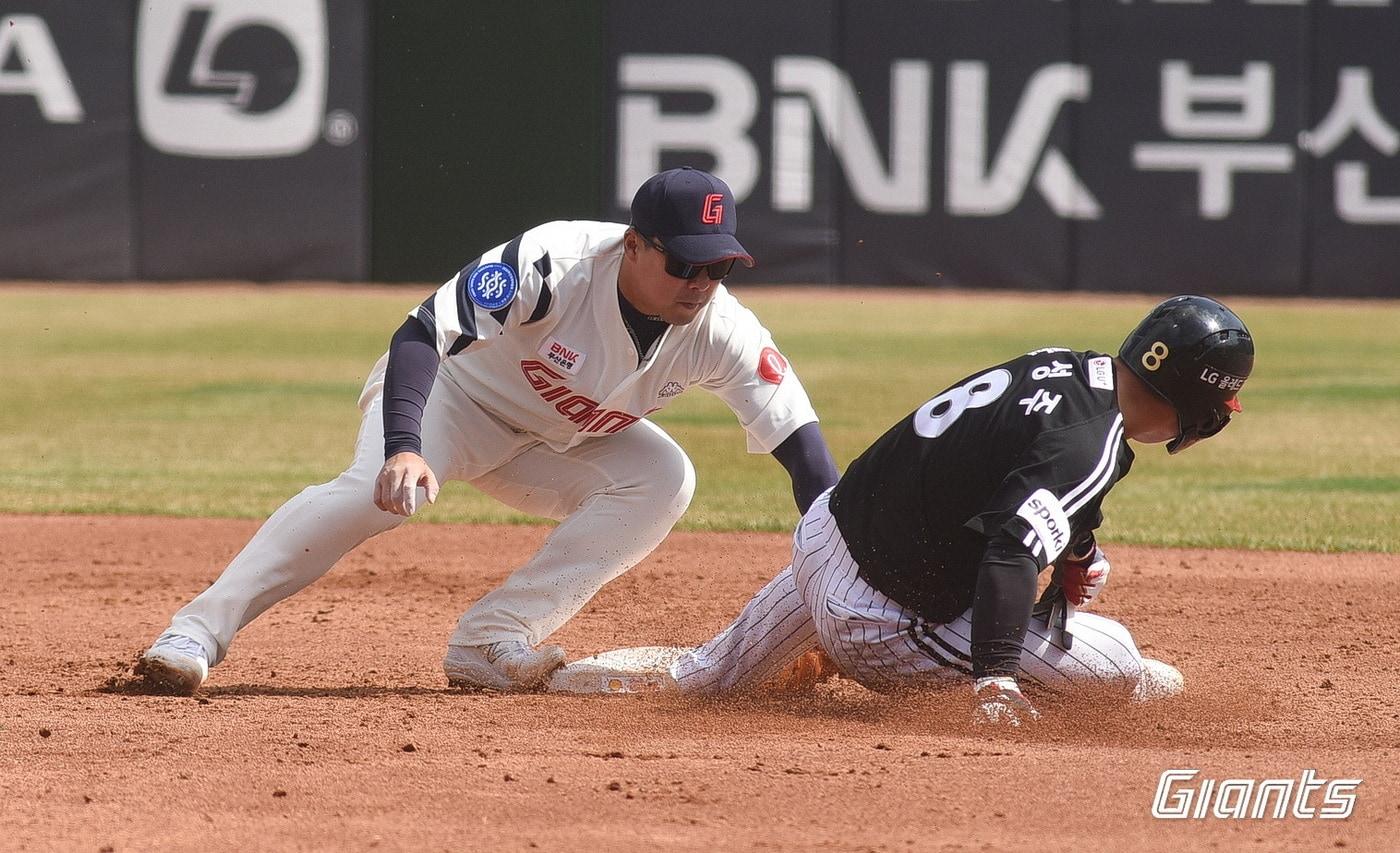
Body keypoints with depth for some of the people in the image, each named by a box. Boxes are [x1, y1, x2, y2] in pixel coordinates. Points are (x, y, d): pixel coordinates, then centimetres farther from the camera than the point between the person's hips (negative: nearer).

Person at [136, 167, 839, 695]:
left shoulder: (721, 331, -22)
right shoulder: (555, 264, -35)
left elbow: (799, 440, -21)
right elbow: (421, 332, -39)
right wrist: (405, 446, -54)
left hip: (558, 444, 5)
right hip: (452, 391, -5)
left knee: (662, 480, -20)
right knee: (379, 489, -33)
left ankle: (491, 643, -22)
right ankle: (199, 630, -34)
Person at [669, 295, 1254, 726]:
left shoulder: (1059, 364, -1)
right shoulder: (1090, 450, -27)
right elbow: (1012, 555, -39)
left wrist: (1079, 550, 13)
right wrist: (994, 680, -43)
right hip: (879, 624, -9)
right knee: (1116, 657, -4)